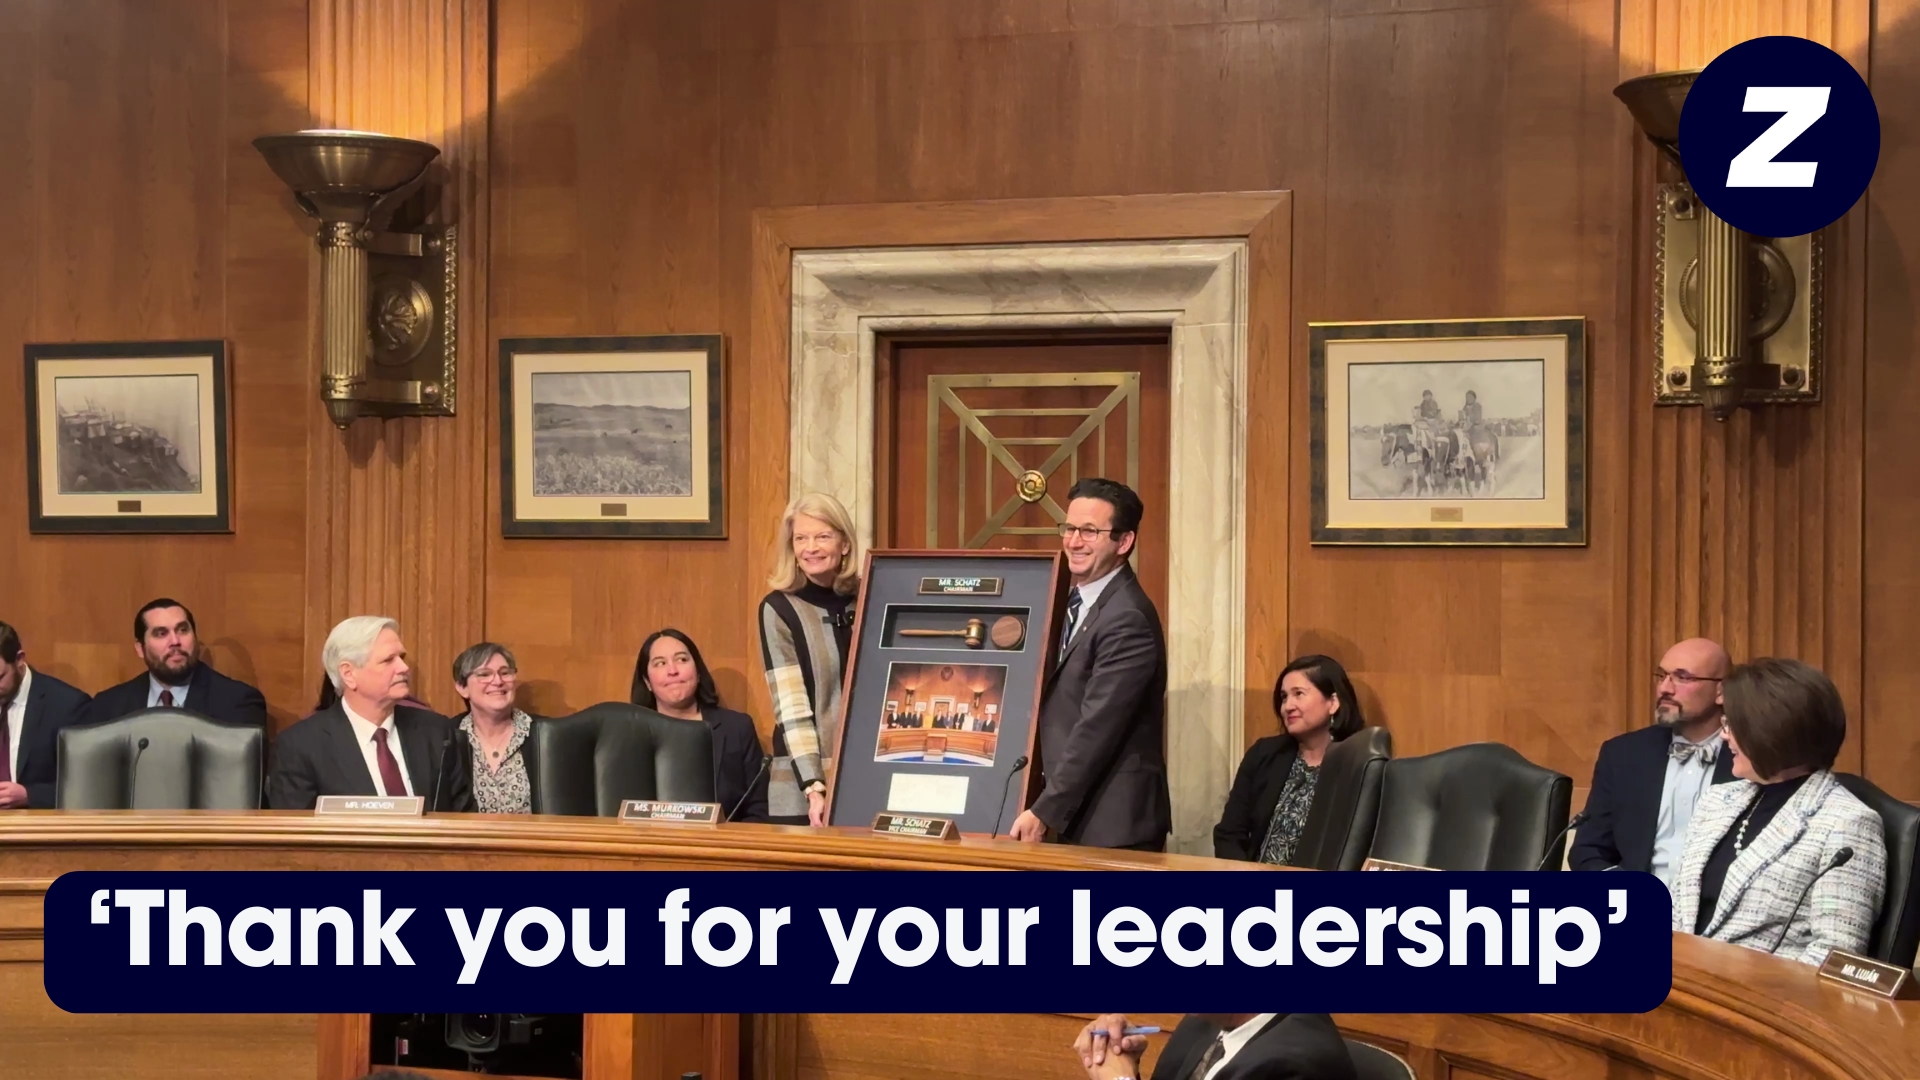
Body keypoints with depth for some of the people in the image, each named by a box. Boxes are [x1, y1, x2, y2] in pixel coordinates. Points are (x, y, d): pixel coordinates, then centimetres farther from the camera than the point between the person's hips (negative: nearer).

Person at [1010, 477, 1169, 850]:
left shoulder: (1127, 619, -17)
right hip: (1074, 815, 8)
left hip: (1112, 822, -8)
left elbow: (1096, 728, -20)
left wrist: (1045, 812, -19)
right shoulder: (1075, 600, 12)